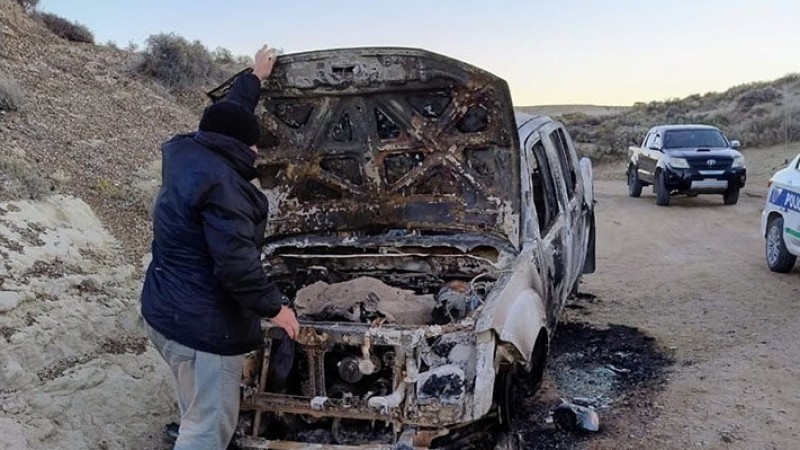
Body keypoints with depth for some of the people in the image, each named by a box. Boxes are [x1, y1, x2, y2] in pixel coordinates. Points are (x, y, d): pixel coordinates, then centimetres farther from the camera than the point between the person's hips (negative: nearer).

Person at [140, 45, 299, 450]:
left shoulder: (185, 153, 6)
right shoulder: (220, 182, -22)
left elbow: (228, 114, 25)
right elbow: (235, 261, -27)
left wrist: (256, 76, 36)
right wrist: (273, 306, -14)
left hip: (163, 311, 10)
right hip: (202, 326, -10)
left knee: (197, 414, 24)